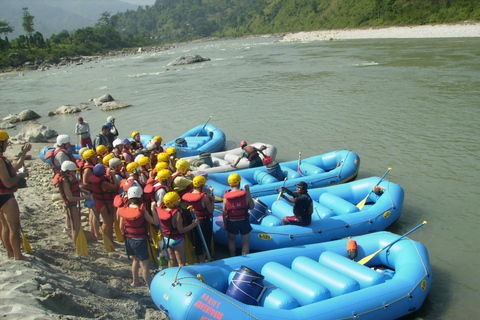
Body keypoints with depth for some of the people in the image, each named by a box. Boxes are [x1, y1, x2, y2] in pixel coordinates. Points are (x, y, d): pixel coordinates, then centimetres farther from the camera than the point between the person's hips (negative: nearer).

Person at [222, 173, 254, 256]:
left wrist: (225, 224, 8)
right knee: (245, 243, 12)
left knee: (231, 240, 25)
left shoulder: (226, 196, -10)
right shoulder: (246, 194, -13)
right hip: (244, 222, -1)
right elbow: (252, 207, -2)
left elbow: (224, 212, -6)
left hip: (231, 222, 2)